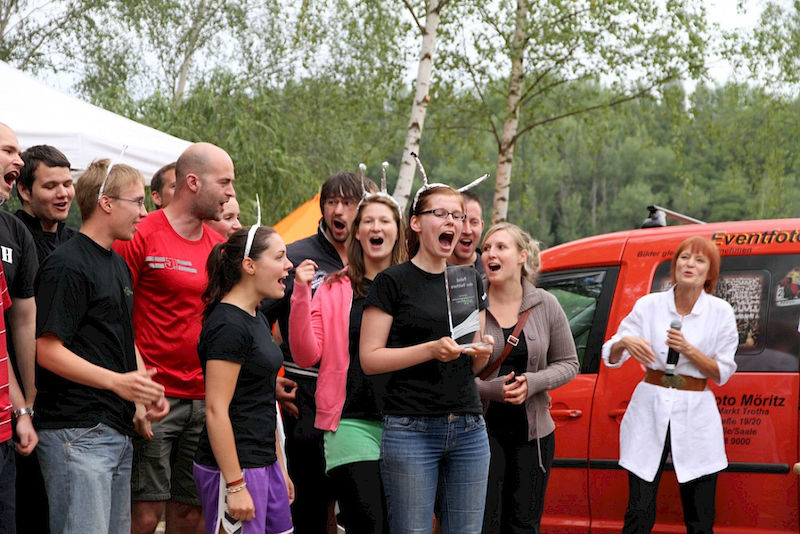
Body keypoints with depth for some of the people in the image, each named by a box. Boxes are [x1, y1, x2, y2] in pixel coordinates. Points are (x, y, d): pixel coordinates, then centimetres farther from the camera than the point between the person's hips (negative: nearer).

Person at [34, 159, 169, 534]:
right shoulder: (66, 266, -11)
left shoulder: (119, 265, 19)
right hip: (77, 433, -9)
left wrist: (145, 390, 10)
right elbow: (47, 349, -16)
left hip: (119, 430, 9)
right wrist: (116, 381, -23)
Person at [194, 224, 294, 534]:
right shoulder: (228, 326, -15)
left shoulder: (257, 320, 15)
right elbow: (216, 410, -19)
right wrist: (235, 486, -21)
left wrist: (279, 467, 21)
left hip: (264, 463, 10)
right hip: (234, 467, -9)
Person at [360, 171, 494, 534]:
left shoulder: (470, 282, 16)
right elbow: (369, 359, -7)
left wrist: (482, 353, -2)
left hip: (469, 430, 5)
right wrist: (431, 350, -17)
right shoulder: (393, 282, -1)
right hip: (411, 430, -5)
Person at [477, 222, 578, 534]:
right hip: (482, 429, -3)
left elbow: (568, 363, 7)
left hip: (533, 432, 3)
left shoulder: (545, 305, 1)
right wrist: (490, 389, -20)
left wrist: (532, 383, -12)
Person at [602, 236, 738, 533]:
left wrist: (687, 349, -15)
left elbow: (722, 374, 0)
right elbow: (610, 357, 2)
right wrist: (624, 342, -20)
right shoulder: (649, 305, 2)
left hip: (696, 418, 0)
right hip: (650, 411, 0)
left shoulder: (720, 312, 1)